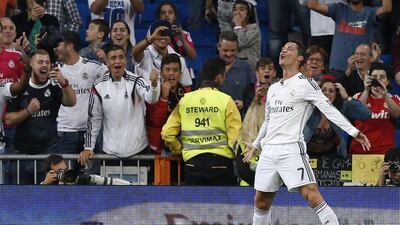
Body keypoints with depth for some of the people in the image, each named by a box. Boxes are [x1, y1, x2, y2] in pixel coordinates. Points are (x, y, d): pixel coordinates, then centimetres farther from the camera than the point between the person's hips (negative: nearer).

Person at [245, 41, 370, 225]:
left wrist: (352, 131, -18)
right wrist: (256, 144, 40)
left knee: (311, 194, -18)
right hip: (269, 151, 7)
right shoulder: (273, 89, 19)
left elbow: (328, 109, -9)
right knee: (261, 201, 9)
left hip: (291, 150, -7)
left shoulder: (305, 83, -2)